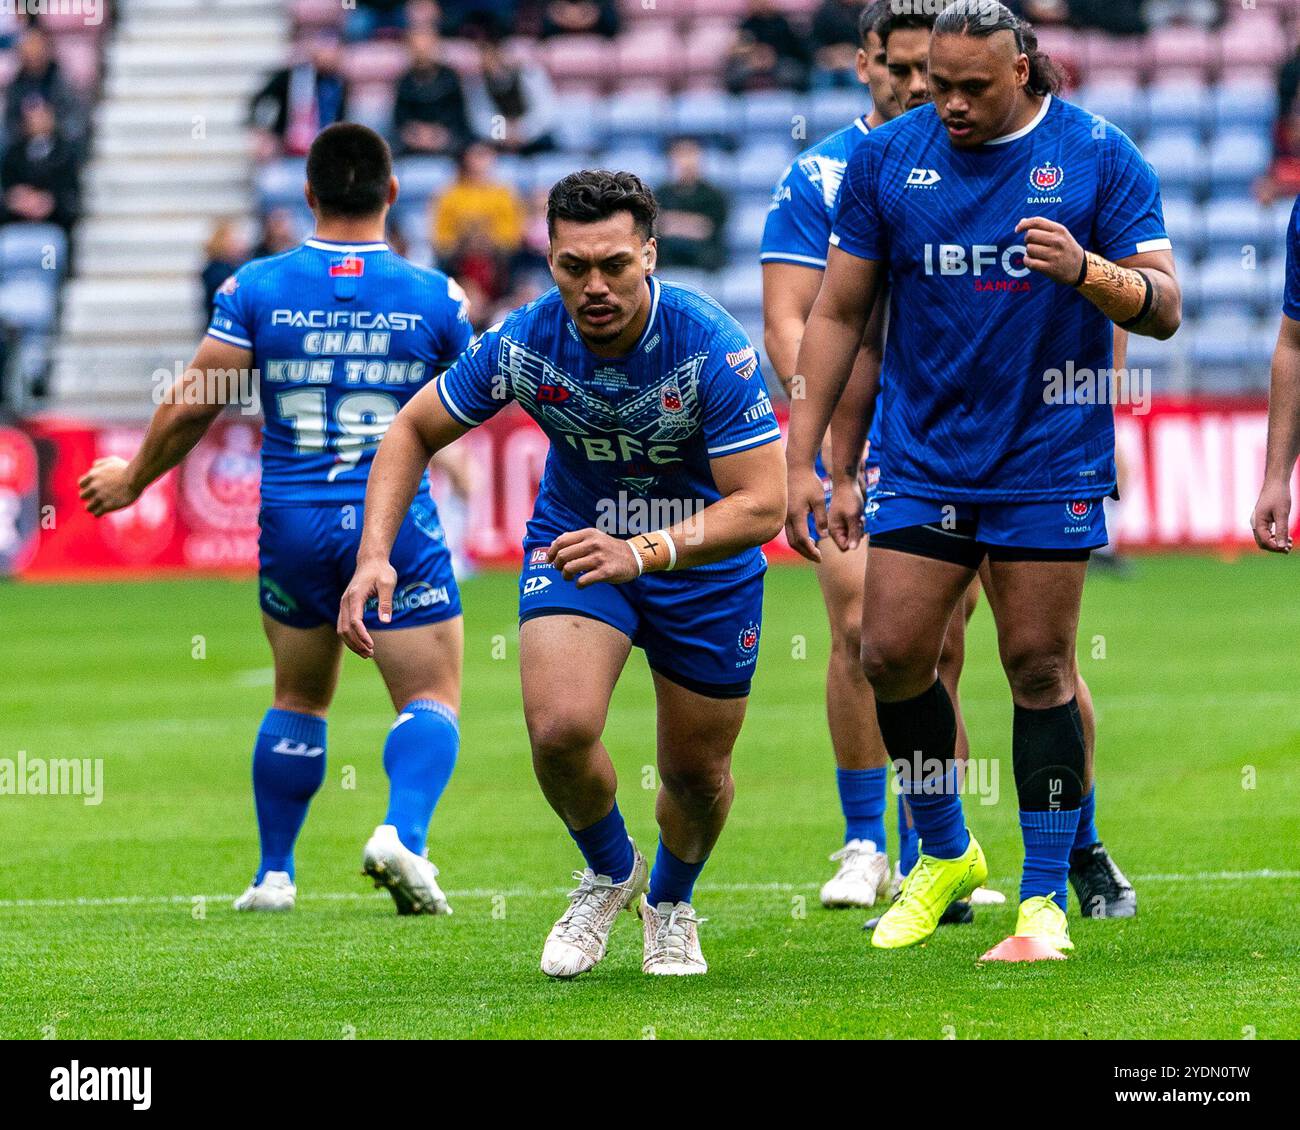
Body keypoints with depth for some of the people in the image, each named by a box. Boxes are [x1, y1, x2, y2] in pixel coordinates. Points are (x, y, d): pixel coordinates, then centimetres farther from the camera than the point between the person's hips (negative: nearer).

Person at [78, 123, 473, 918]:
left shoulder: (256, 288, -3)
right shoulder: (434, 296, -3)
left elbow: (193, 404, -1)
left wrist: (132, 480, 14)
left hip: (291, 525, 2)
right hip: (397, 524, -2)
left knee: (298, 700, 18)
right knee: (431, 697, 2)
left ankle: (275, 873, 20)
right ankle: (403, 833, -23)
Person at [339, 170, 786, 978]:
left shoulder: (714, 347, -30)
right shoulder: (523, 344, -21)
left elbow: (762, 504, -33)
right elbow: (415, 431, -6)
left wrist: (643, 552, -47)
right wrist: (375, 552, -20)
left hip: (704, 563, -1)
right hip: (576, 541, 1)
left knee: (697, 774, 8)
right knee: (561, 728, -23)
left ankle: (670, 901, 44)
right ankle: (610, 872, 10)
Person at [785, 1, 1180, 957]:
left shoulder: (1099, 158, -3)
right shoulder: (886, 158, 3)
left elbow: (1163, 309, -5)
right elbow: (838, 313, 8)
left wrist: (1086, 270, -26)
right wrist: (802, 457, 3)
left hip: (1049, 467, -2)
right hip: (923, 463, 3)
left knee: (1041, 668, -2)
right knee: (891, 656, -3)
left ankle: (1045, 897, 7)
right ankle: (944, 855, 20)